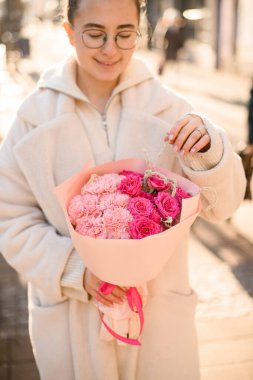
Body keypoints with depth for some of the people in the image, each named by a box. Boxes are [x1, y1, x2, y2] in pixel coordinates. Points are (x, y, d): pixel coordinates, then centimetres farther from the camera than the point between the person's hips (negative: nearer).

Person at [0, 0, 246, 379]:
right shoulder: (36, 114, -7)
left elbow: (221, 205, -4)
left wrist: (208, 152, -23)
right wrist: (75, 271, -18)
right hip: (70, 316, 0)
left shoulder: (167, 107, -6)